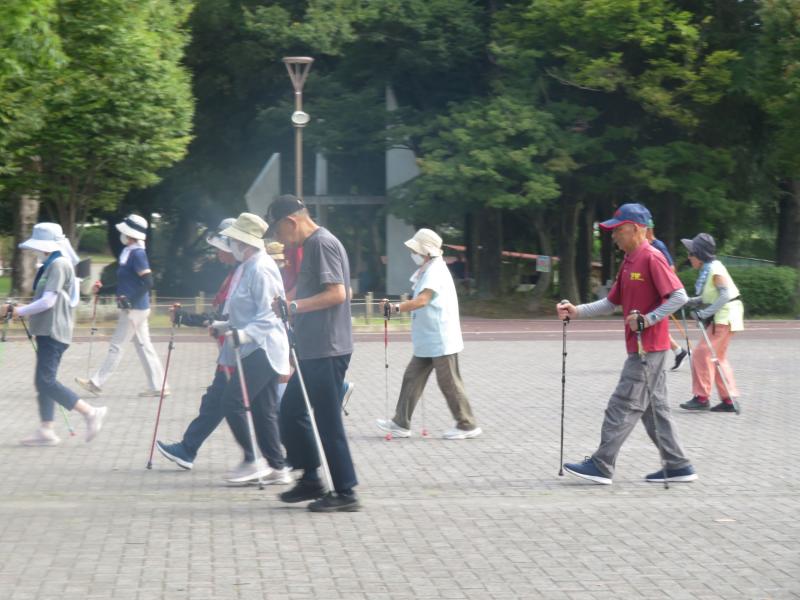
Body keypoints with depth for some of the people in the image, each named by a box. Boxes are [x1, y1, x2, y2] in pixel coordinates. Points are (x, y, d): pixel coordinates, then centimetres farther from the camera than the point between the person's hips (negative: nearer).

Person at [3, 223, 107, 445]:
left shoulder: (59, 265, -15)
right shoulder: (51, 265, 17)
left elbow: (48, 301, -20)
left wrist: (20, 311, -10)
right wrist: (19, 310, 11)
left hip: (54, 331, -11)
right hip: (48, 330, 11)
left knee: (46, 382, -14)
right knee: (44, 382, 9)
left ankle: (90, 412, -13)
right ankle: (46, 430, 10)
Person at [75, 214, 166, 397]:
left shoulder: (137, 254, -16)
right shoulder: (128, 252, 14)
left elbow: (148, 282, -24)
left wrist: (129, 300, -23)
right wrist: (103, 289, 18)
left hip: (134, 310, -10)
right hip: (137, 309, 10)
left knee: (116, 346, -3)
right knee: (144, 347, 10)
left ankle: (96, 383, 3)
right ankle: (158, 386, 12)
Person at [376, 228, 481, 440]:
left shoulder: (435, 272, -17)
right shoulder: (428, 271, 15)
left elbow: (422, 300, -30)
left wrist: (396, 307, -30)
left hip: (441, 341, -10)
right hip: (428, 342, 10)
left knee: (449, 383, -3)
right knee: (412, 377, 8)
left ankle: (467, 426, 5)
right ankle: (401, 423, 12)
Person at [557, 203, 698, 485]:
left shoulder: (652, 258, -15)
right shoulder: (628, 262, 14)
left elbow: (679, 296, -19)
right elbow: (611, 303, 18)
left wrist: (648, 319, -22)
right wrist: (576, 311, 7)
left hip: (648, 347, -10)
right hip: (641, 347, 10)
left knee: (623, 405, -6)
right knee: (654, 407, 11)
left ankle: (601, 466, -3)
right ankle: (678, 466, 15)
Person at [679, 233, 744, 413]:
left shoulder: (715, 270, -17)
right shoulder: (707, 269, 11)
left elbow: (725, 295, -23)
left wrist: (707, 312, -24)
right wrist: (693, 301, 5)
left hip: (725, 317, -10)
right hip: (720, 317, 10)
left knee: (702, 354, -9)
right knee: (718, 357, 13)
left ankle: (702, 398, -5)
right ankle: (729, 400, 15)